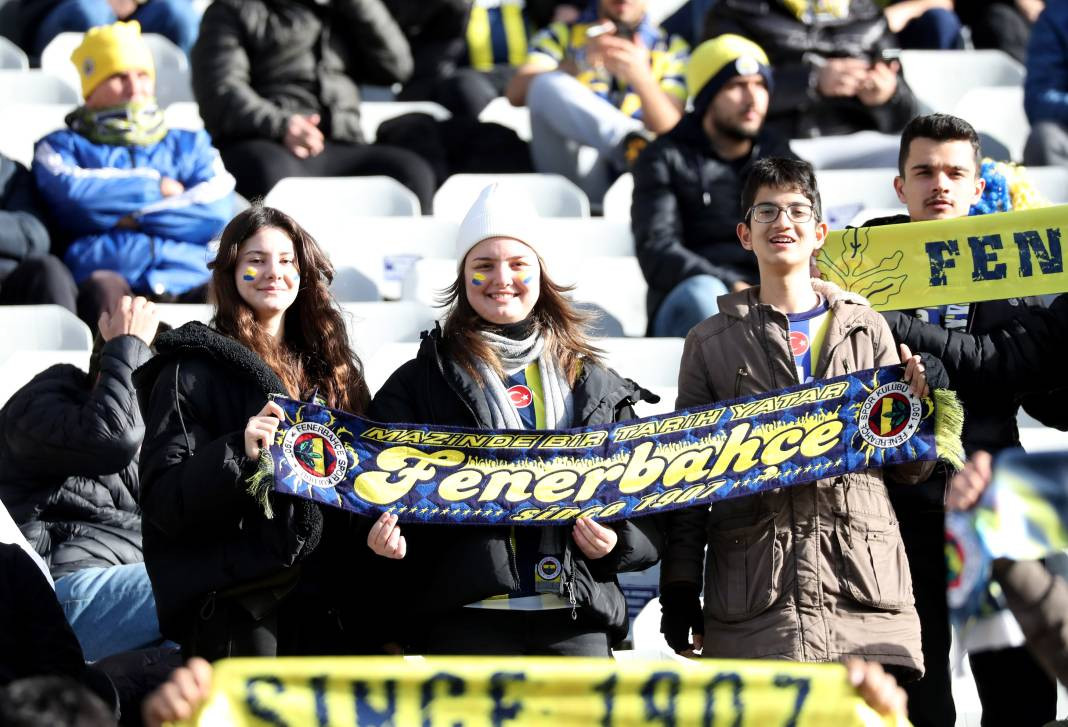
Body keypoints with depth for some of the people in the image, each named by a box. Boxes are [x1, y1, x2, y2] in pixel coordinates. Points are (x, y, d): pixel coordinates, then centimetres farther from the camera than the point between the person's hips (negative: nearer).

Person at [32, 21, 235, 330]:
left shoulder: (189, 145, 32)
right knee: (103, 287, -39)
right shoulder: (63, 145, 26)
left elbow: (216, 212, 11)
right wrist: (158, 186, 10)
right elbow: (72, 194, 0)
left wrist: (130, 216, 3)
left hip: (188, 283, 2)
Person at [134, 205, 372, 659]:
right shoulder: (194, 371, -3)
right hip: (231, 601, -5)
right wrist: (237, 452, -25)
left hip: (313, 596, 5)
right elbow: (162, 499, -10)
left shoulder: (329, 369, 16)